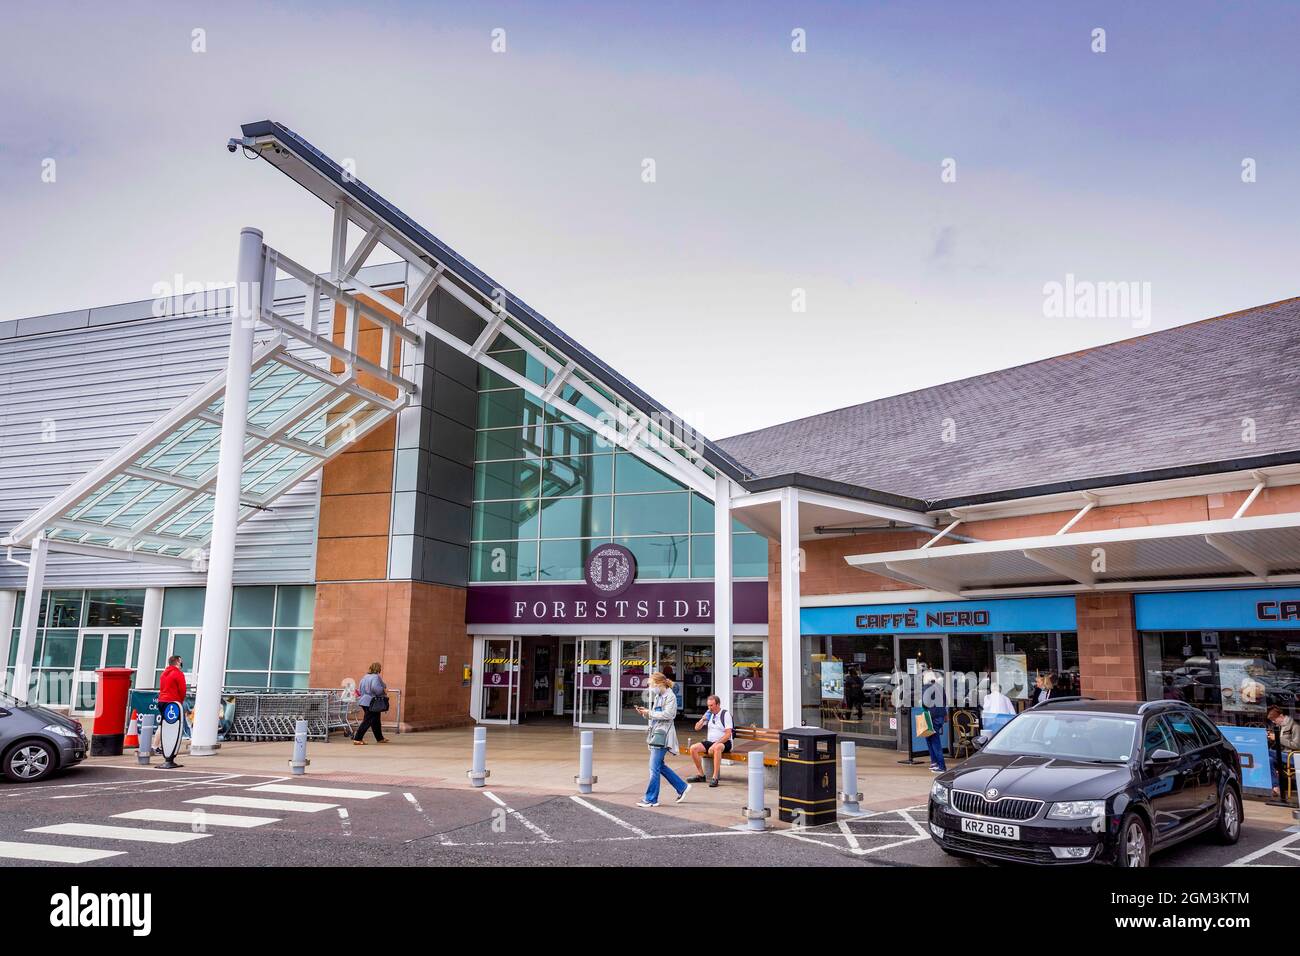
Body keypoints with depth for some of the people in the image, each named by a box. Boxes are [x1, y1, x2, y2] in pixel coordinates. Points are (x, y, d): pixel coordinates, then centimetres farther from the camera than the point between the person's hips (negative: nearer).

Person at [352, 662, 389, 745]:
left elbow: (360, 688, 15)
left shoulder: (365, 677, 11)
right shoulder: (376, 677, -15)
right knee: (367, 721, -5)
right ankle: (357, 739, -7)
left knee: (376, 720, 18)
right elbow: (376, 688, -29)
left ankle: (380, 738, 27)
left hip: (365, 701, 9)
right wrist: (384, 691, -14)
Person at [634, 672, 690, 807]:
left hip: (663, 735, -10)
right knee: (660, 766, 14)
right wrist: (645, 713, 2)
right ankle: (682, 787, 26)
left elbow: (668, 715, -19)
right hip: (656, 734, 10)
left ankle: (651, 799, -2)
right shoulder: (657, 697, 18)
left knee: (654, 768, -8)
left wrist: (650, 712, -15)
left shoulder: (670, 697, -9)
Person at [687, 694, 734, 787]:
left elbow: (728, 734, -15)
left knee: (717, 748, -40)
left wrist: (716, 744, -24)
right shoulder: (709, 714, 13)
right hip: (710, 742, 7)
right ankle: (700, 775, -6)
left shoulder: (725, 714, -7)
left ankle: (715, 778, -38)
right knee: (693, 748, -15)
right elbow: (697, 728, 15)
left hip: (724, 743, -7)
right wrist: (703, 719, -4)